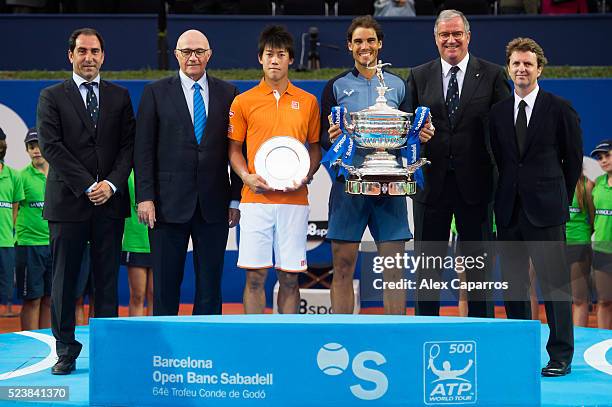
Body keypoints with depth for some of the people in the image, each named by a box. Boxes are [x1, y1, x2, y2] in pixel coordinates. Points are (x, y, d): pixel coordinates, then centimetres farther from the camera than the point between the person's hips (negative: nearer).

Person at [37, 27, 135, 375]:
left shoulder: (119, 97, 13)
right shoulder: (52, 97, 5)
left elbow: (128, 145, 7)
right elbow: (51, 146, -5)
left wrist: (112, 184, -9)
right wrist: (88, 186, -11)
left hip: (110, 202, 2)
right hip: (68, 201, -2)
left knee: (107, 280, 2)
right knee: (65, 280, 1)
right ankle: (67, 350, 8)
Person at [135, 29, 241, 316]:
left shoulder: (227, 94, 9)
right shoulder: (156, 93, 4)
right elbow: (143, 149, 0)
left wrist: (236, 198, 3)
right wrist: (145, 197, -8)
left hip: (213, 204, 2)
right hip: (169, 203, -1)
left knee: (210, 283, 4)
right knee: (166, 282, 2)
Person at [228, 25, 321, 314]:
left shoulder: (308, 102, 9)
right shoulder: (243, 101, 6)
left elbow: (314, 147, 14)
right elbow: (234, 148, 10)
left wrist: (306, 176, -5)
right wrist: (246, 176, -8)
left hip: (294, 200, 1)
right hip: (256, 200, -1)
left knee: (289, 277, 3)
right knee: (255, 276, -2)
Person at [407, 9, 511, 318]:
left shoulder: (492, 75, 3)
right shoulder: (419, 76, 8)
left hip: (475, 184, -1)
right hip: (431, 182, 2)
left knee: (478, 262, 6)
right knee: (427, 261, 7)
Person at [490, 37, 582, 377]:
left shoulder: (560, 109, 0)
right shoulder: (498, 112, 11)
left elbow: (573, 158, 4)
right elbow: (499, 158, 15)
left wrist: (560, 197, 7)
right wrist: (506, 195, 9)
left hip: (545, 209, -4)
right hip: (509, 209, 4)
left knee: (554, 280, -5)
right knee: (512, 282, 7)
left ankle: (561, 355, -2)